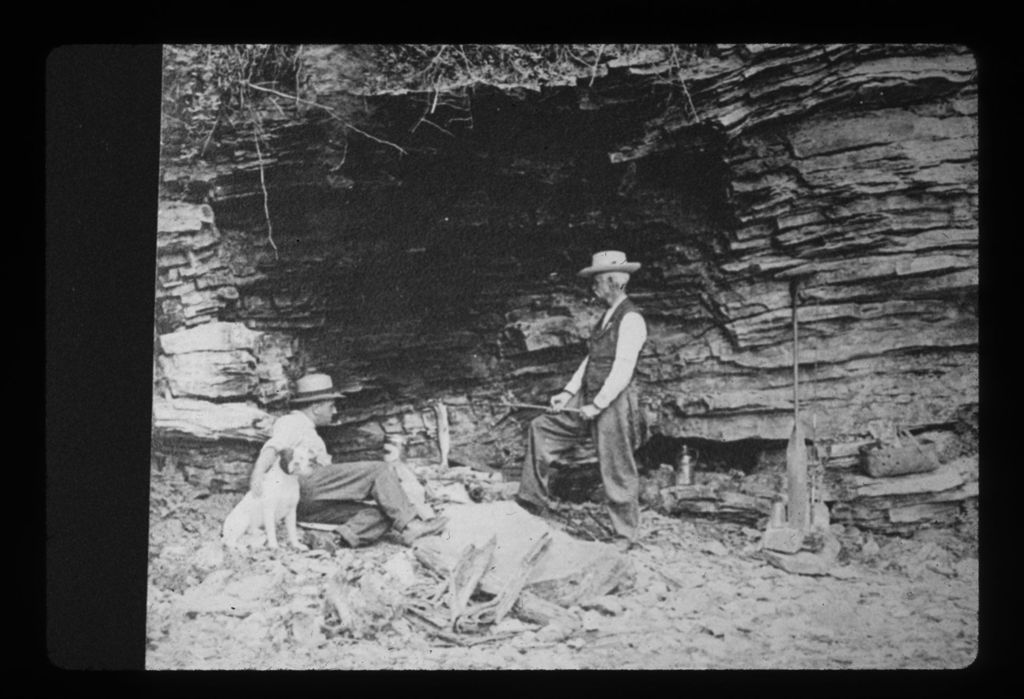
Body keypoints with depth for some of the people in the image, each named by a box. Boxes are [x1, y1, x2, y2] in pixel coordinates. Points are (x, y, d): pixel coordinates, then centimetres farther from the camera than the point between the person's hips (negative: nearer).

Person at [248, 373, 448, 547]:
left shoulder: (307, 431, 38)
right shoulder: (291, 422, 9)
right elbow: (272, 448, -12)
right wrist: (257, 473, -33)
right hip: (304, 485, -9)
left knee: (381, 516, -10)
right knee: (381, 470, -14)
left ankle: (348, 536, -35)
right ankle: (409, 525, -21)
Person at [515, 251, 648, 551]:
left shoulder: (631, 320, -15)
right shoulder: (608, 316, 14)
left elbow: (623, 371, -20)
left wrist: (597, 406, -19)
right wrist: (569, 392, 10)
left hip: (613, 404, -9)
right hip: (588, 399, 10)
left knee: (617, 471, 0)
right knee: (542, 428, 9)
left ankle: (626, 536, 14)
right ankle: (532, 500, 16)